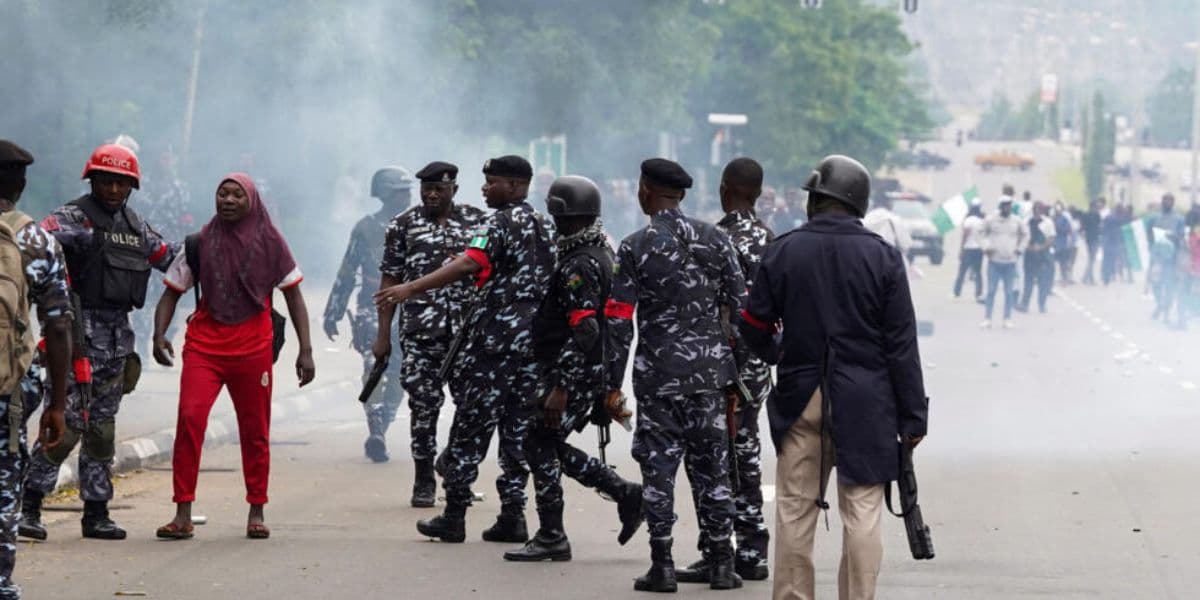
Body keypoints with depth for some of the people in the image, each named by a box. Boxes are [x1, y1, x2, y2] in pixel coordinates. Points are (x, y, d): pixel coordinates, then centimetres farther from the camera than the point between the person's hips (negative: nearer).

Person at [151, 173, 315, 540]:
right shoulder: (200, 244, 5)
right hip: (204, 343, 0)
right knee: (189, 418, -17)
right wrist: (159, 334, -8)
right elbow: (172, 292, 9)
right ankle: (183, 513, -15)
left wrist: (305, 350, 1)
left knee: (255, 432, 7)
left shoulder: (269, 243, 4)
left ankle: (256, 512, 21)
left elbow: (293, 296, 7)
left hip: (253, 347, 0)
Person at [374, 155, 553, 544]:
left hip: (495, 340, -7)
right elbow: (554, 282, 21)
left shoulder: (501, 223, -10)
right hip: (535, 343, 7)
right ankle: (513, 515, 6)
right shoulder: (545, 228, 15)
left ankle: (454, 516, 0)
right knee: (518, 429, 9)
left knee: (471, 428, -1)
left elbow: (469, 264, -26)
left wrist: (411, 289, -33)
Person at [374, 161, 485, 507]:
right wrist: (383, 335, 0)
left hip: (469, 331, 1)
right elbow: (390, 281, 5)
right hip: (421, 332, -1)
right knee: (424, 406, 0)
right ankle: (424, 482, 9)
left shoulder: (477, 222, 8)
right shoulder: (404, 226, 6)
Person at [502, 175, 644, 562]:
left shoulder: (579, 265, -19)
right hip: (594, 373, 10)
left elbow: (584, 331, -25)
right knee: (551, 447, 14)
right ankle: (627, 495, 14)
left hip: (571, 373, -10)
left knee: (540, 446, -3)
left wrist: (560, 389, -26)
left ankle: (551, 538, 1)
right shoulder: (601, 253, 14)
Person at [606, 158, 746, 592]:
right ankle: (721, 564, 9)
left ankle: (662, 566, 1)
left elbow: (620, 323, -7)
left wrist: (613, 385, -1)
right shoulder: (715, 239, 3)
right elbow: (739, 309, 3)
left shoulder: (636, 247, -6)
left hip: (658, 376, -3)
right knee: (711, 467, 9)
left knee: (658, 468, 3)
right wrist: (736, 376, 10)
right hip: (711, 372, 3)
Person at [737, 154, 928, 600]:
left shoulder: (782, 252, -1)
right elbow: (902, 344, -3)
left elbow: (753, 327, 4)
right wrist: (913, 416, 1)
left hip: (801, 395, 1)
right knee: (861, 512, 0)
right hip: (864, 403, -1)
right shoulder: (882, 258, -3)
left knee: (794, 509, 8)